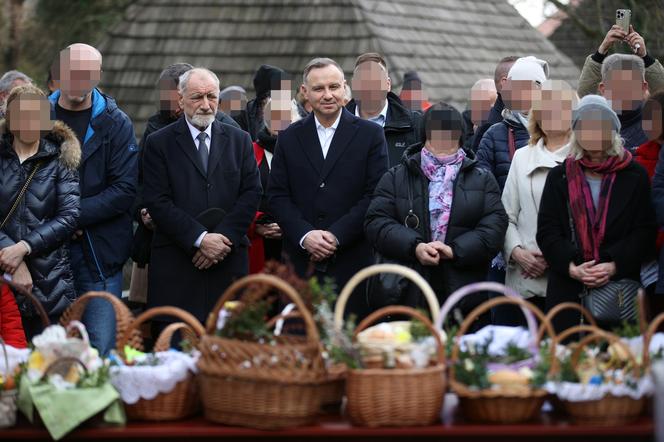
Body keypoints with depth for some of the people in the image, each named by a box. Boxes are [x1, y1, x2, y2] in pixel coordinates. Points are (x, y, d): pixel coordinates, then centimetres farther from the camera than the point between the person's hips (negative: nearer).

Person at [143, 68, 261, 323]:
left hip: (229, 259, 2)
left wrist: (225, 238, -8)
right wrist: (200, 238, -13)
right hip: (175, 262, -2)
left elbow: (251, 193, 5)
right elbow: (158, 202, -4)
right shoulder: (159, 144, 4)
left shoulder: (239, 141, 13)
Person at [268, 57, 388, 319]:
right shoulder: (289, 138, 11)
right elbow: (277, 196, 7)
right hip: (301, 263, 2)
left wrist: (337, 235, -12)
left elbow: (376, 195, -3)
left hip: (352, 262, -2)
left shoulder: (370, 135, 4)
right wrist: (305, 235, -9)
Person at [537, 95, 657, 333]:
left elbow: (645, 231, 2)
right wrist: (571, 267, -10)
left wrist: (614, 266, -12)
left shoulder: (635, 176, 8)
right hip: (567, 290, 1)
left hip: (621, 282, -1)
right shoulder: (559, 176, 13)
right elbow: (547, 231, 6)